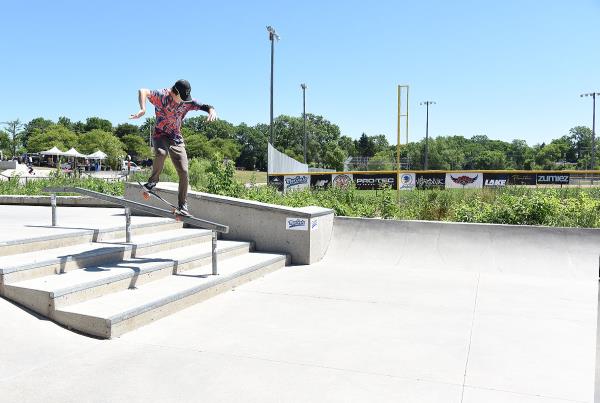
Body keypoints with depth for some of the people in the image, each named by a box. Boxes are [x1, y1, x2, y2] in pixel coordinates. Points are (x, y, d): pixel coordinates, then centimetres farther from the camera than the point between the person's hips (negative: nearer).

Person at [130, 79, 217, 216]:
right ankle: (153, 181, -12)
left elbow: (205, 106, -7)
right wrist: (143, 109, -49)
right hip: (160, 135, -3)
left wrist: (211, 110, -33)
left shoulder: (187, 102, -5)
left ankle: (183, 206, 5)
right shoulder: (162, 96, -17)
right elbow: (143, 91, -31)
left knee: (184, 172, -6)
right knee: (161, 153, -38)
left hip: (176, 139, 4)